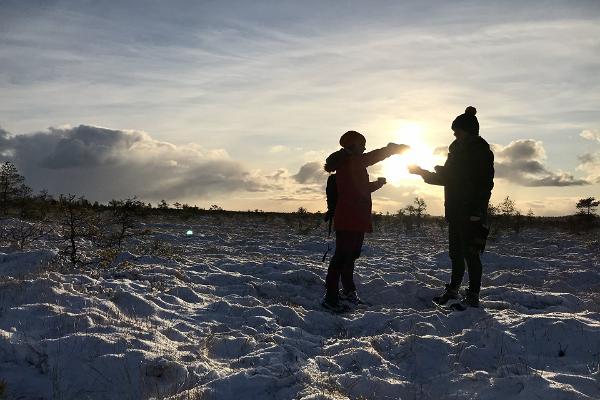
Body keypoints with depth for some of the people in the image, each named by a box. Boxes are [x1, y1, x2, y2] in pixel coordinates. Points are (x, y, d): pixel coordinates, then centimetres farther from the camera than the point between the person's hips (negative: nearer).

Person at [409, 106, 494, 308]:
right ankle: (453, 290, 26)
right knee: (456, 252, 15)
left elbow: (485, 184, -16)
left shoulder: (481, 151, -8)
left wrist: (478, 210, -24)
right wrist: (422, 172, 17)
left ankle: (473, 295, 1)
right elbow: (445, 177, 24)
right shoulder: (457, 150, 17)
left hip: (471, 213, -8)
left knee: (470, 253, -6)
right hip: (455, 211, 8)